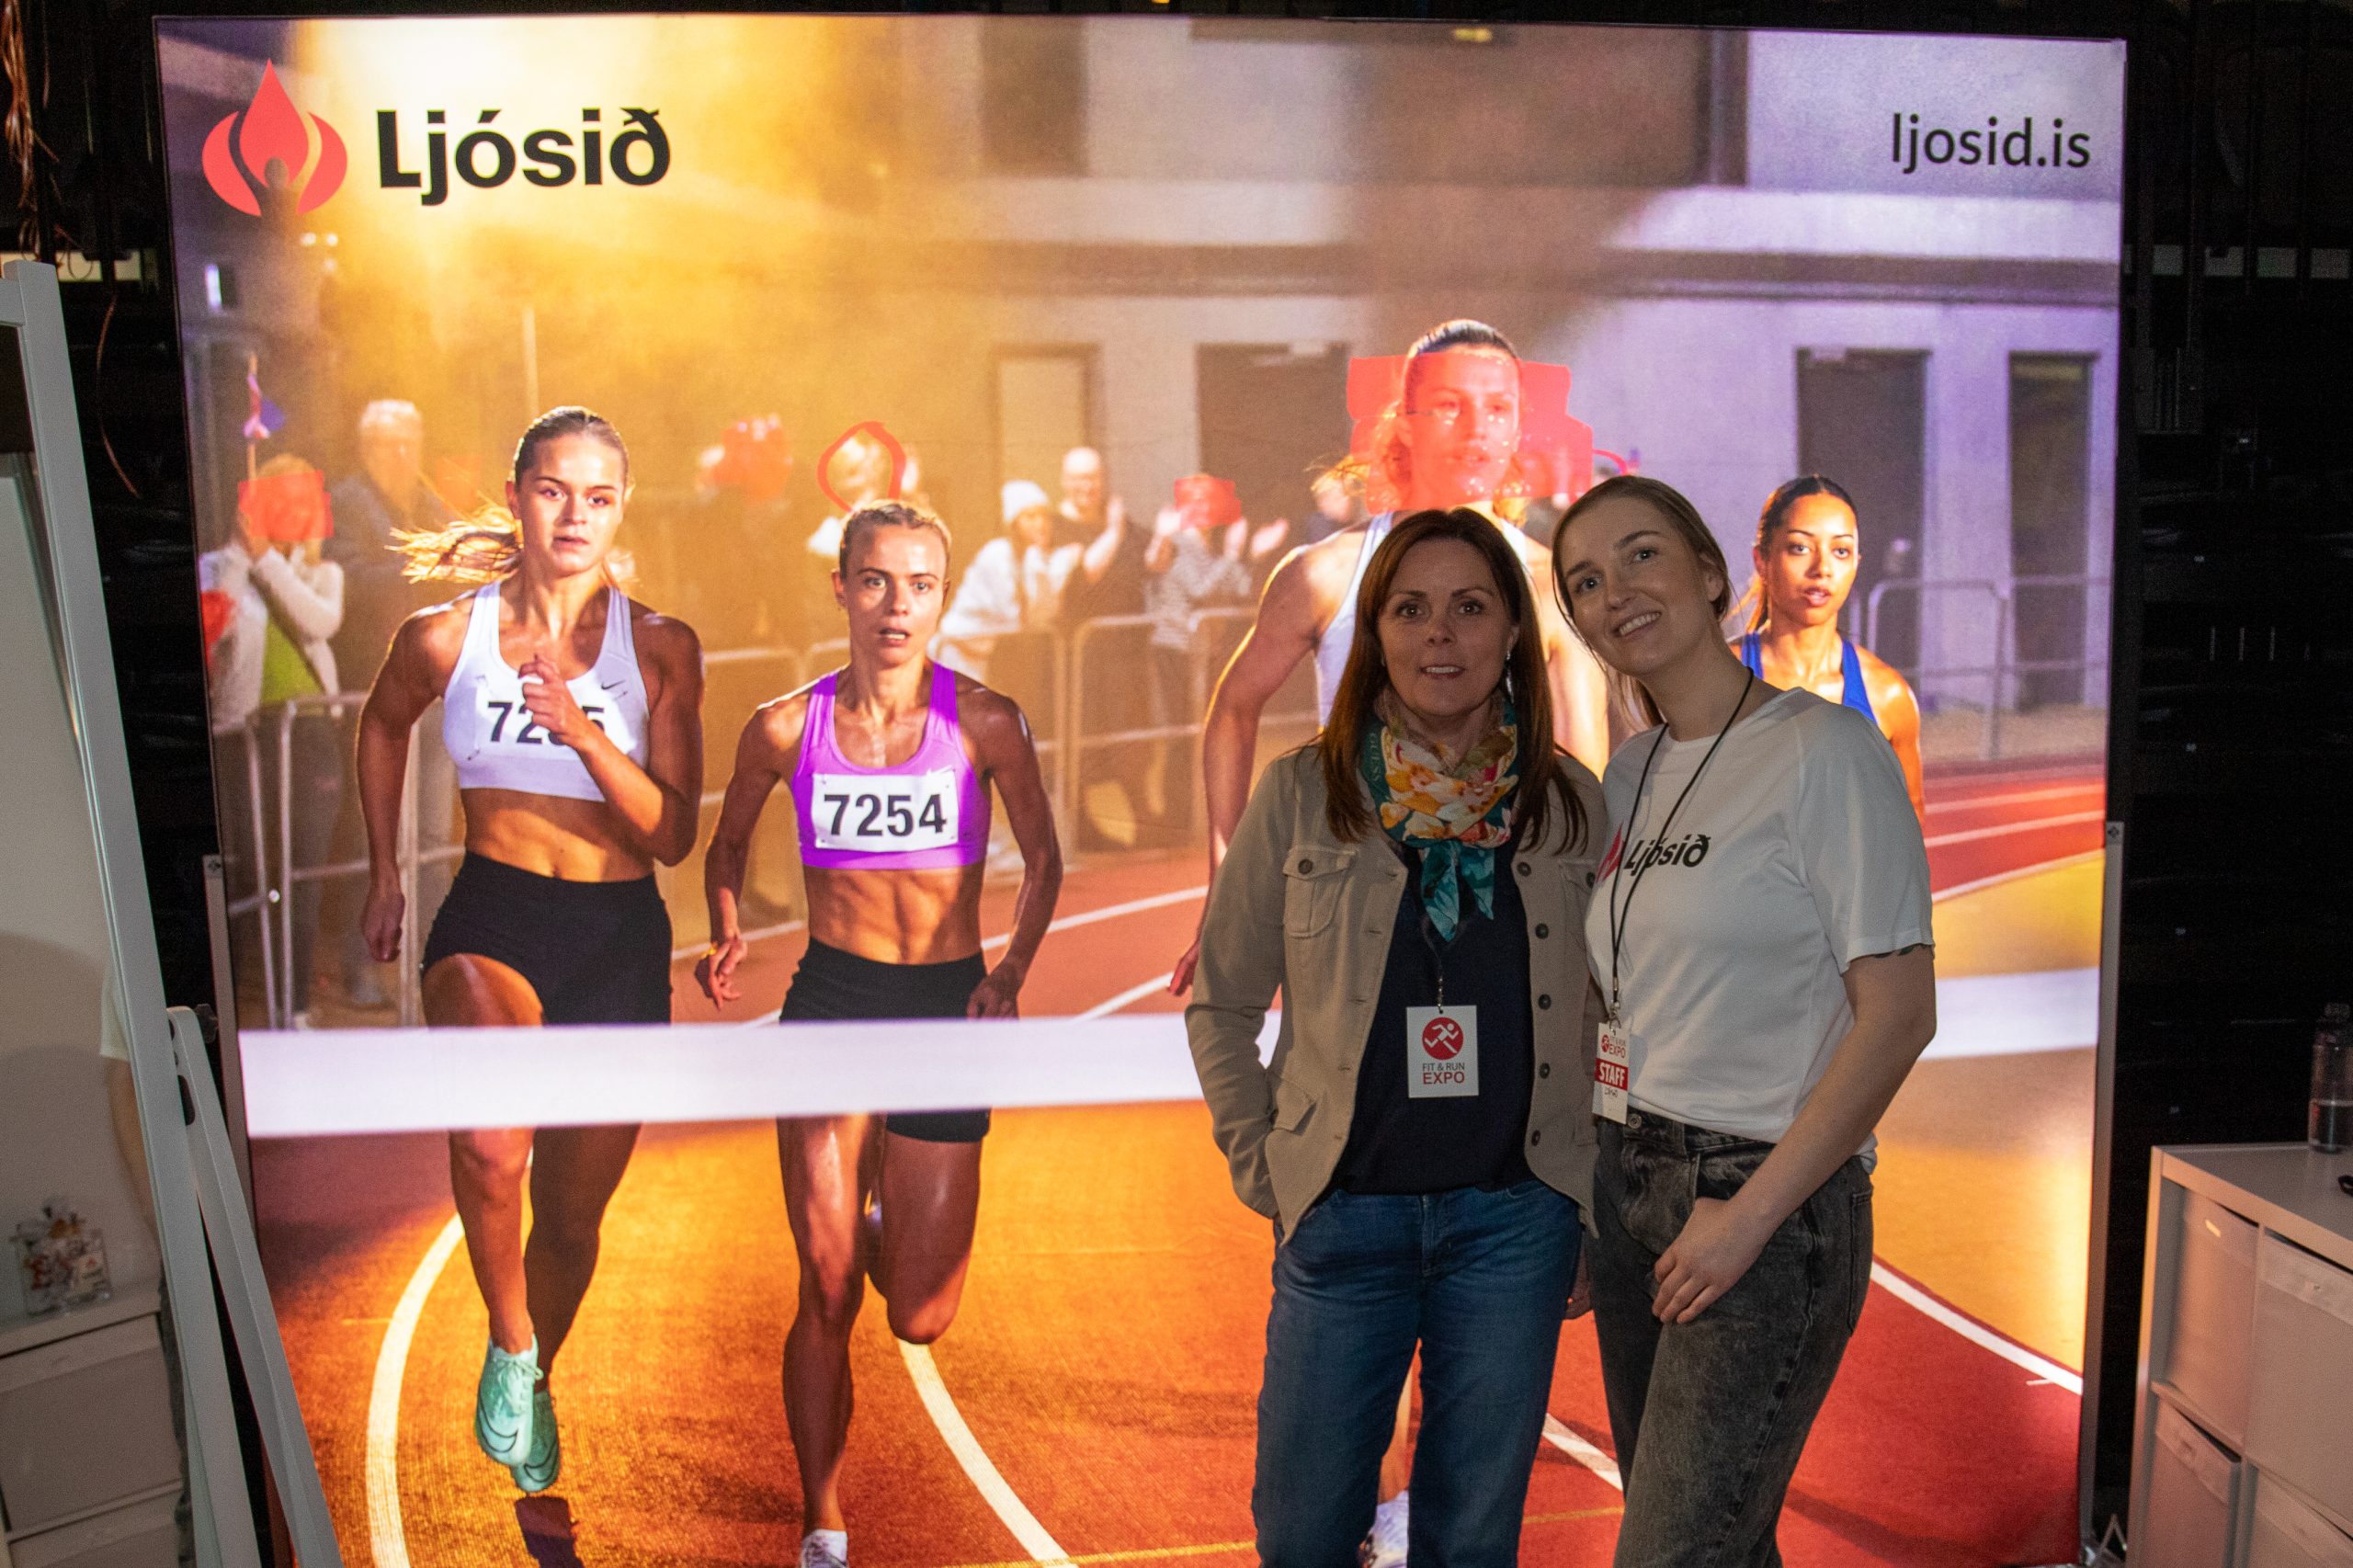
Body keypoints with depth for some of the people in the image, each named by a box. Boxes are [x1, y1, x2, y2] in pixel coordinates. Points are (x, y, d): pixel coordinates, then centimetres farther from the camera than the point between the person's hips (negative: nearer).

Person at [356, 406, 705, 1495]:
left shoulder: (661, 649, -4)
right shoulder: (444, 635, -3)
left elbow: (673, 836, -9)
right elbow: (382, 725, 20)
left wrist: (582, 732, -23)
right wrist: (383, 874, 20)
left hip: (619, 937, 1)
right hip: (491, 922, -1)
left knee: (571, 1214, 14)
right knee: (489, 1151, -32)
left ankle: (532, 1391, 43)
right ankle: (508, 1339, -3)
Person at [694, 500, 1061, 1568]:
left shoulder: (983, 722, -6)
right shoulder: (786, 727, -3)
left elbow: (1043, 861, 6)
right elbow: (728, 844, 14)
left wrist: (1010, 972, -7)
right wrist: (727, 934, -4)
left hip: (946, 1007, 0)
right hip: (828, 1000, 0)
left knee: (920, 1318, 4)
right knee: (827, 1295, 0)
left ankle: (885, 1205, 41)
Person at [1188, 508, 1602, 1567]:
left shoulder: (1573, 804, 1)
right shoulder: (1303, 793, -4)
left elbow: (1606, 1014, 9)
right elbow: (1221, 1001, 5)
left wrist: (1597, 1208, 7)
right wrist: (1262, 1167, 0)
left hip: (1516, 1218, 1)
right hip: (1343, 1213, -1)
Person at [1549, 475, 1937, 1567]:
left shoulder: (1824, 750, -10)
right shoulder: (1629, 774, 11)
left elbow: (1899, 1011, -14)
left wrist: (1751, 1212, -16)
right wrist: (1581, 1190, 8)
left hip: (1768, 1200, -7)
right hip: (1625, 1184, 7)